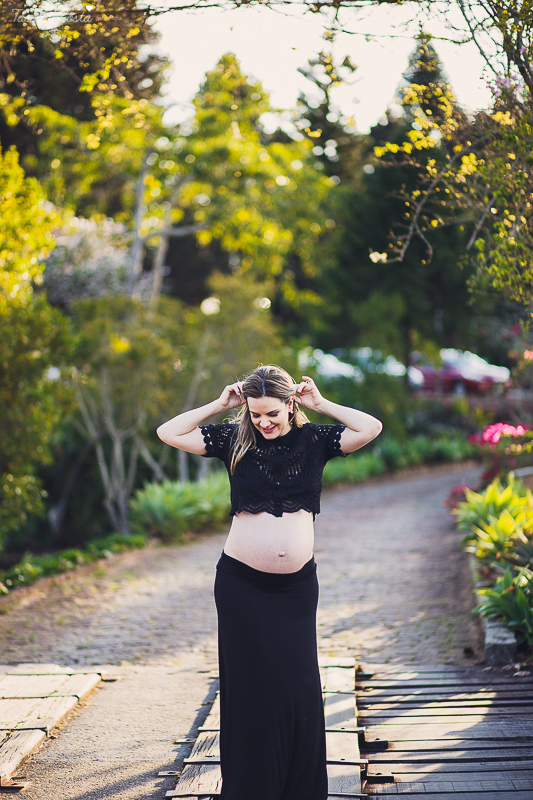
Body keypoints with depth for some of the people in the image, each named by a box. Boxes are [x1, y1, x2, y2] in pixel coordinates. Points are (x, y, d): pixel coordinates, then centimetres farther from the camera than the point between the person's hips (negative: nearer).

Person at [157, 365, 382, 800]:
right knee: (248, 684, 4)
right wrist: (219, 405, -2)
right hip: (241, 584, -1)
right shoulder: (235, 440, 1)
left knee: (298, 682, 6)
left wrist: (321, 403, -3)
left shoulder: (313, 440, 3)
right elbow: (169, 433, -1)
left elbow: (371, 428, -6)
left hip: (297, 585, 1)